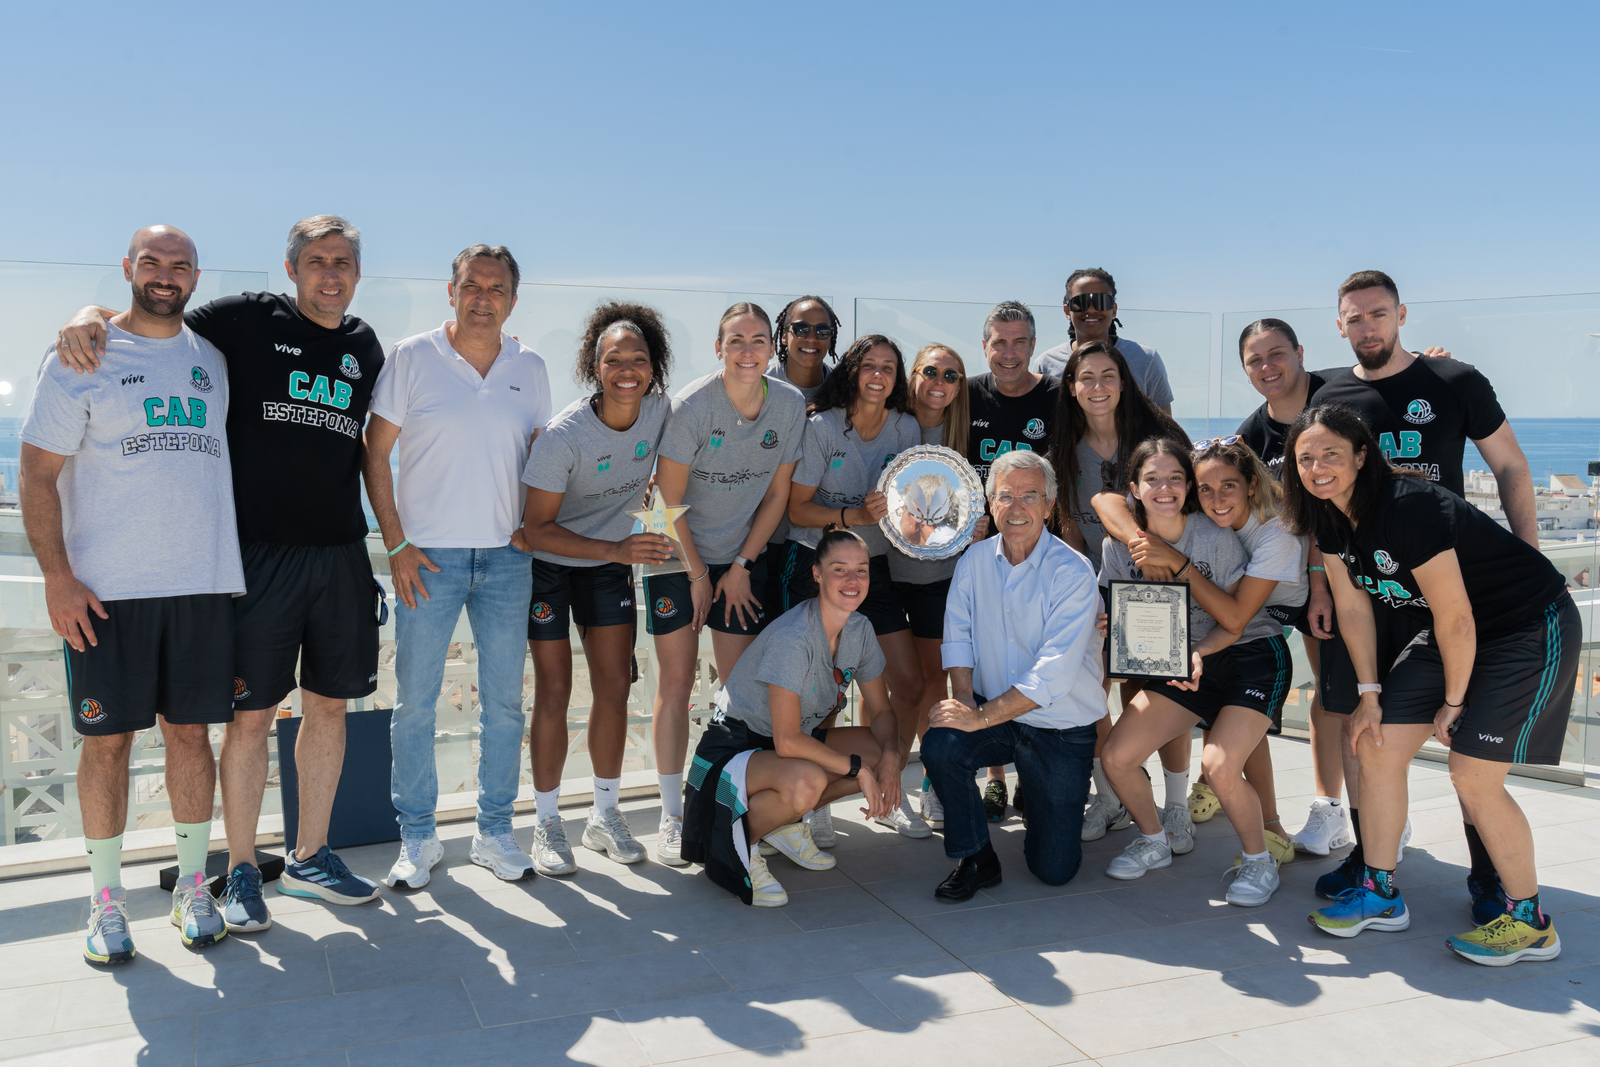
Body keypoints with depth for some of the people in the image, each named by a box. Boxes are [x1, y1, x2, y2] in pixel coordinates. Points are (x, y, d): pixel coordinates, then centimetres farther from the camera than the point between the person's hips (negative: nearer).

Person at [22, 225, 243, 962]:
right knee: (107, 738, 2)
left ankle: (193, 886, 20)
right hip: (105, 590, -3)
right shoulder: (81, 357, 2)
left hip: (204, 583, 3)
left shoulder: (217, 359, 12)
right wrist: (57, 578, -10)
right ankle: (106, 900, 16)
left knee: (191, 733, 7)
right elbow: (37, 474, -2)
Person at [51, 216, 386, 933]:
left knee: (329, 705, 10)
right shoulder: (249, 320, 0)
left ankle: (309, 858, 25)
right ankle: (242, 871, 16)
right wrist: (90, 317, -15)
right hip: (261, 551, -4)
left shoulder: (366, 347, 13)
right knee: (251, 712, 0)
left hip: (341, 552, 5)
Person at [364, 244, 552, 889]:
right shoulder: (412, 357, -1)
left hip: (507, 557, 3)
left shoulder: (530, 369, 8)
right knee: (415, 702, 2)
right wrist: (396, 544, -7)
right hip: (429, 555, -3)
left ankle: (495, 831, 21)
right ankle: (417, 837, 17)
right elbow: (374, 452, -1)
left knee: (505, 701, 7)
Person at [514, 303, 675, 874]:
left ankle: (604, 816, 20)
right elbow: (536, 529, -23)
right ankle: (547, 824, 12)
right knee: (554, 690, -3)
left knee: (614, 688, 4)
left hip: (610, 563, 5)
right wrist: (617, 549, -31)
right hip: (548, 565, -4)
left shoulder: (661, 409, -13)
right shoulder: (563, 435, -27)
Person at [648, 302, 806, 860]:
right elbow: (669, 500, -12)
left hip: (744, 556, 3)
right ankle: (672, 818, 6)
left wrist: (740, 566, -2)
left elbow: (777, 494, 1)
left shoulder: (789, 404, -7)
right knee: (676, 680, -2)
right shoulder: (692, 405, -18)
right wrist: (696, 574, -8)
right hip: (677, 554, -3)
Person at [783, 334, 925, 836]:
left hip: (874, 565, 5)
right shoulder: (822, 427, -9)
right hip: (814, 563, -4)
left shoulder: (906, 428, 3)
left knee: (909, 684, 1)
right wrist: (857, 515, -24)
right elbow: (798, 509, -10)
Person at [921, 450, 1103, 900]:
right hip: (996, 715, 3)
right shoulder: (975, 560, 0)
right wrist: (965, 700, -15)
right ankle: (975, 859, -5)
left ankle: (1041, 800, 34)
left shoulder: (1072, 571, -17)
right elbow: (958, 635, 3)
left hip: (1061, 728, -3)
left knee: (1055, 870, -2)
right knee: (939, 744, -29)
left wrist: (981, 717, -27)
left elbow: (1053, 673, -24)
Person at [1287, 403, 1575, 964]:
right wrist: (1371, 694, 1)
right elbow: (1354, 608, 3)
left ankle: (1528, 921, 7)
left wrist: (1453, 702, -13)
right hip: (1447, 631, 8)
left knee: (1473, 773, -13)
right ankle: (1380, 894, 13)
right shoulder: (1330, 518, -5)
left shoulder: (1410, 506, -30)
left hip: (1530, 628, -8)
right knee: (1377, 746, -1)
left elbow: (1456, 620, -25)